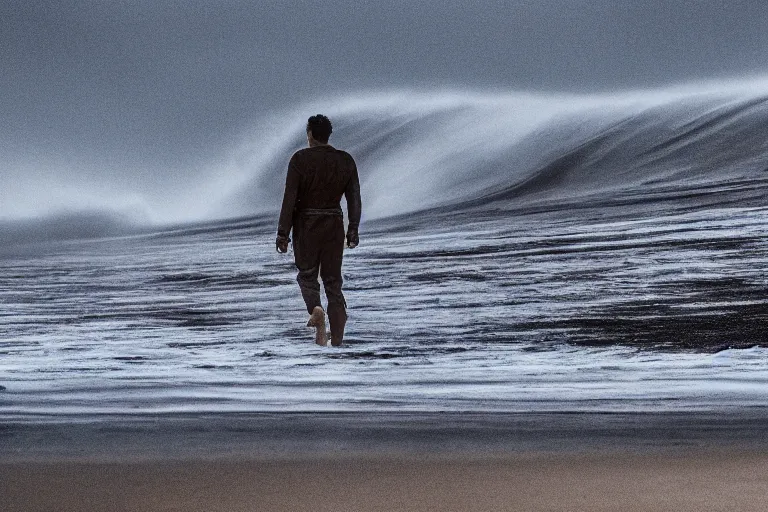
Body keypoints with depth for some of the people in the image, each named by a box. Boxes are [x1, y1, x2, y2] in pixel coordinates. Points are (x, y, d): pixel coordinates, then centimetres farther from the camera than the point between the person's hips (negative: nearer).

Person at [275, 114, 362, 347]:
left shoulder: (300, 159, -9)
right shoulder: (345, 160, 2)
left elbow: (290, 198, -11)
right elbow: (355, 199, 3)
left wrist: (283, 234, -7)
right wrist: (353, 231, 10)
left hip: (306, 224, -3)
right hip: (334, 224, 3)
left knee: (307, 274, 14)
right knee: (333, 280, 10)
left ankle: (315, 308, -18)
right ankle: (337, 341, 7)